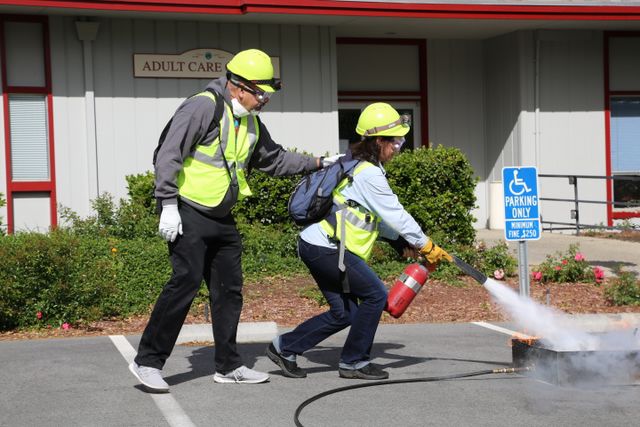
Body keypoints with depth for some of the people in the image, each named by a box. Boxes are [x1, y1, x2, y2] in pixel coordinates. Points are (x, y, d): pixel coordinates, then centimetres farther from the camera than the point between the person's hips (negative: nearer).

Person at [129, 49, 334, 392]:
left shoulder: (251, 123, 14)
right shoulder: (202, 107, -14)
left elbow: (273, 159, 28)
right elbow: (168, 156, -18)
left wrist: (318, 163, 24)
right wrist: (168, 206, -21)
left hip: (222, 219, 9)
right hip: (188, 214, -9)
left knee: (229, 289, 10)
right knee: (185, 282, -15)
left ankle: (229, 366, 20)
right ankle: (148, 361, -7)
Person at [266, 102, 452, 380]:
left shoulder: (356, 165, 17)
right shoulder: (369, 174, -15)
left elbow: (378, 217, 22)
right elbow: (396, 215, -12)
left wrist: (402, 241, 14)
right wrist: (427, 247, -4)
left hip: (314, 244, 10)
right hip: (326, 248, -10)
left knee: (344, 312, 12)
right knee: (375, 295, -3)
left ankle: (285, 347, 17)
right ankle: (353, 362, 5)